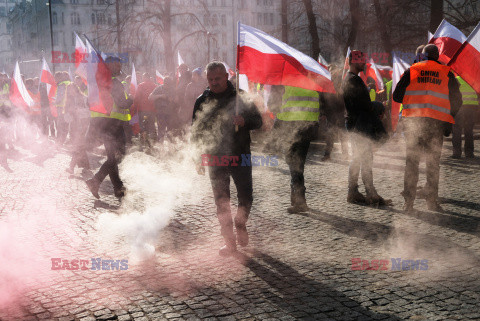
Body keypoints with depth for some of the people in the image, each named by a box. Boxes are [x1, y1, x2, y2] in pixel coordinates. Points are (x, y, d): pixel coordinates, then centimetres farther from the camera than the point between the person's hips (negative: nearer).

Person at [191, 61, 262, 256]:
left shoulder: (240, 97, 0)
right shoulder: (202, 101, 3)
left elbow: (258, 121, 1)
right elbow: (195, 132, 9)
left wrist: (244, 121, -22)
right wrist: (199, 159, 4)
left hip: (240, 157, -1)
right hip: (215, 159, 1)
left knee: (246, 197, 2)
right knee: (221, 202, 4)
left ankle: (240, 224, 32)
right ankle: (230, 241, 15)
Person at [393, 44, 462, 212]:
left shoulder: (411, 70, 6)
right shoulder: (447, 73, 7)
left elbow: (396, 96, 6)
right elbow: (457, 100, 6)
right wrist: (449, 119, 19)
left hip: (413, 121, 0)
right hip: (436, 123, 0)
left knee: (411, 161, 6)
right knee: (433, 162, 10)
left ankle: (408, 201, 3)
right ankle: (431, 200, 11)